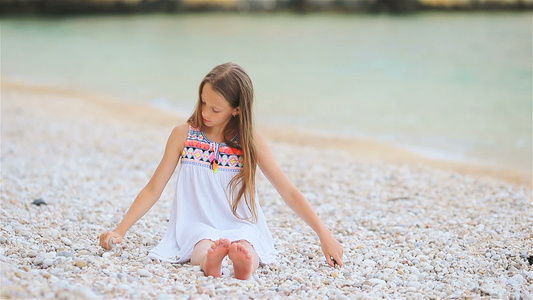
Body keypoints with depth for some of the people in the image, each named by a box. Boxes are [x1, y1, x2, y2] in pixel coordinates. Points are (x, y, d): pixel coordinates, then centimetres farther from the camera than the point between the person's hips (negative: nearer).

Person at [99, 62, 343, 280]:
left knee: (247, 247, -38)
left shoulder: (251, 143, 2)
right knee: (204, 248, -38)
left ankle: (244, 261, -68)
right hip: (198, 227, 0)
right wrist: (120, 231, -2)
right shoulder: (184, 135, 2)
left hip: (241, 227, 0)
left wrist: (324, 234, -4)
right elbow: (154, 188, 6)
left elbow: (289, 192, 3)